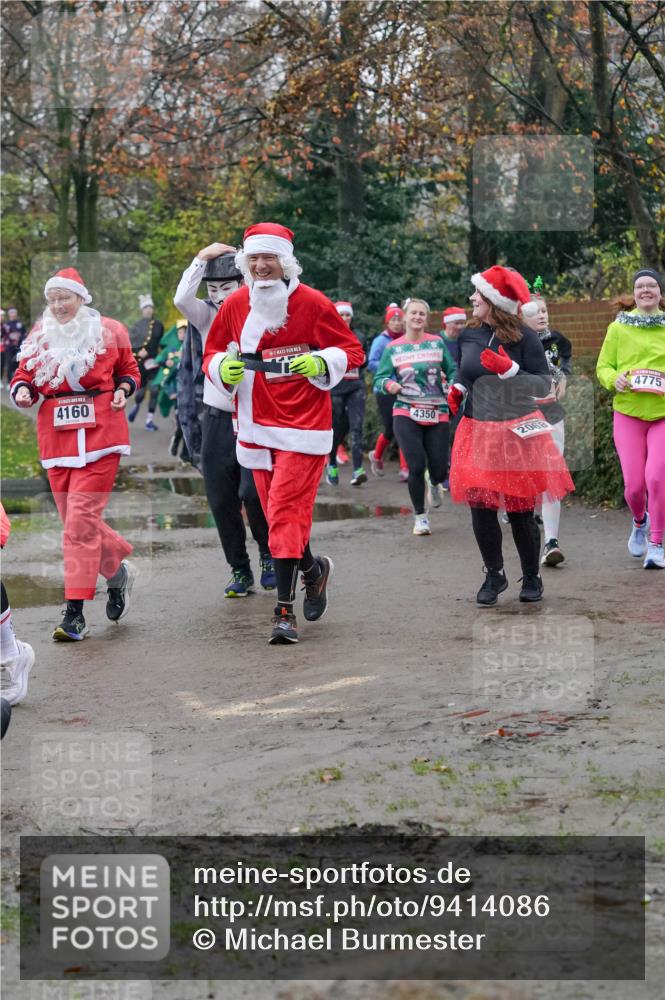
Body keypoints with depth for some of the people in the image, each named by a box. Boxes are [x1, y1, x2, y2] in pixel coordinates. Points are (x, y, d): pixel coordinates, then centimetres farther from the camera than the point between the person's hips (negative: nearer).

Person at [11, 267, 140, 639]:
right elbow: (24, 376, 14)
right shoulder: (39, 337, 10)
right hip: (56, 438, 4)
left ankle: (75, 612, -10)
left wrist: (123, 389, -5)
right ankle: (118, 570, 36)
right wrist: (23, 391, -8)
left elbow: (129, 370, 15)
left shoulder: (109, 332, 3)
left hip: (99, 434, -4)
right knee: (76, 520, 7)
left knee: (81, 520, -12)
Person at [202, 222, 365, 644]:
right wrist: (223, 368, -8)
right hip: (257, 427, 5)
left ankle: (285, 611, -5)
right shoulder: (236, 305, 4)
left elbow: (353, 350, 2)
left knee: (286, 513, -13)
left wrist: (321, 362, -17)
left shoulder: (312, 303, -6)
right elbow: (212, 353, 15)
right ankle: (313, 568, 35)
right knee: (279, 516, 8)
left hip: (304, 427, -4)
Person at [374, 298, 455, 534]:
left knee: (439, 470, -2)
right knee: (417, 466, -15)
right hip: (406, 413, -1)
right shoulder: (393, 348, 3)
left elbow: (452, 371, 9)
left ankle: (434, 484, 40)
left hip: (437, 414, 1)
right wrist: (388, 385, -18)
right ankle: (420, 517, 7)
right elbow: (379, 379, 4)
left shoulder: (437, 343, 4)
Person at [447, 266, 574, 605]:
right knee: (480, 507, 1)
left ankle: (531, 578, 20)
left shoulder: (525, 338, -11)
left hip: (517, 433, -4)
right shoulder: (469, 336, 3)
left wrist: (510, 371, -26)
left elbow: (544, 385, -13)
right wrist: (457, 388, 2)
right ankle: (494, 575, 19)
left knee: (521, 512, 2)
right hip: (478, 431, 4)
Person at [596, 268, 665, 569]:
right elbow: (603, 367, 6)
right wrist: (614, 379, -15)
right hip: (628, 413, 1)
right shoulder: (618, 328, 3)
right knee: (634, 484, -1)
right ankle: (640, 522, 35)